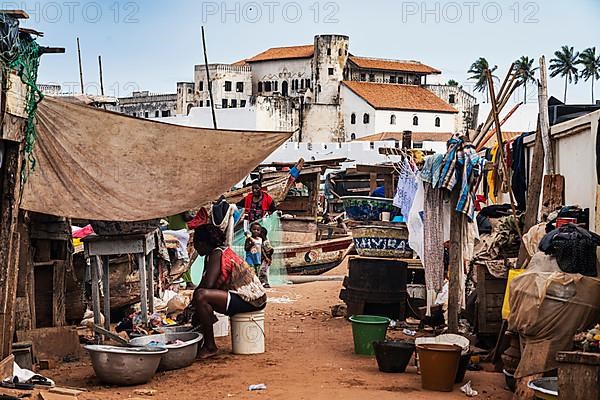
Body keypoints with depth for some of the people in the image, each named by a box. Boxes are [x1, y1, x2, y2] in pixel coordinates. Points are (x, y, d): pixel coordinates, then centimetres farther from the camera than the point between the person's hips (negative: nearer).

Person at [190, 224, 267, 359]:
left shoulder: (217, 254, -13)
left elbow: (208, 284, -23)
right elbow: (206, 284, 17)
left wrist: (192, 304, -6)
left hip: (249, 300, -11)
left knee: (201, 296, -26)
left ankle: (210, 346, -17)